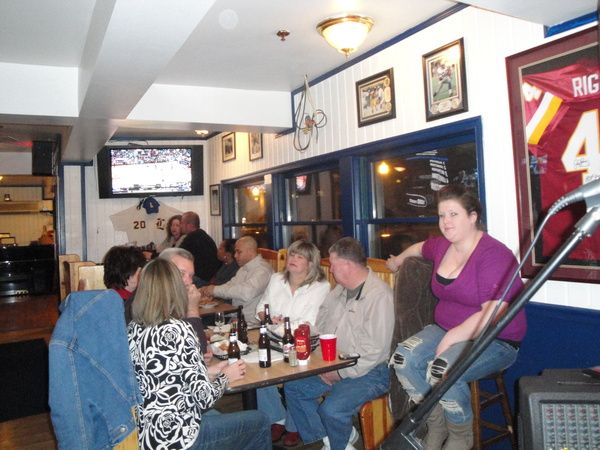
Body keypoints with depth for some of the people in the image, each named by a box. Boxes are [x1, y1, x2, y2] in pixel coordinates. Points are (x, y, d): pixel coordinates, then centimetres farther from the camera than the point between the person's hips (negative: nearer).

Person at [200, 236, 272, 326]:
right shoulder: (243, 268, 17)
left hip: (252, 323, -8)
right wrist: (209, 290, -2)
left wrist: (216, 290, -22)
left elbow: (247, 292, -30)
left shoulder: (263, 269, -16)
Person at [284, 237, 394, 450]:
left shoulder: (379, 295, -19)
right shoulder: (339, 290, 9)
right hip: (334, 366, 9)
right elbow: (320, 327, 13)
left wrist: (341, 373, -17)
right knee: (292, 387, 2)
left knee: (331, 409, -27)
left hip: (367, 372, -8)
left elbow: (374, 350, -23)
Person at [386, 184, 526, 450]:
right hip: (445, 329, 7)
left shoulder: (493, 254, -18)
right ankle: (436, 426, 3)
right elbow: (421, 248, 32)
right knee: (402, 359, -19)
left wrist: (452, 337, -24)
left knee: (442, 370, -33)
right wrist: (399, 259, 45)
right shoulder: (442, 245, 6)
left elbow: (493, 313, -26)